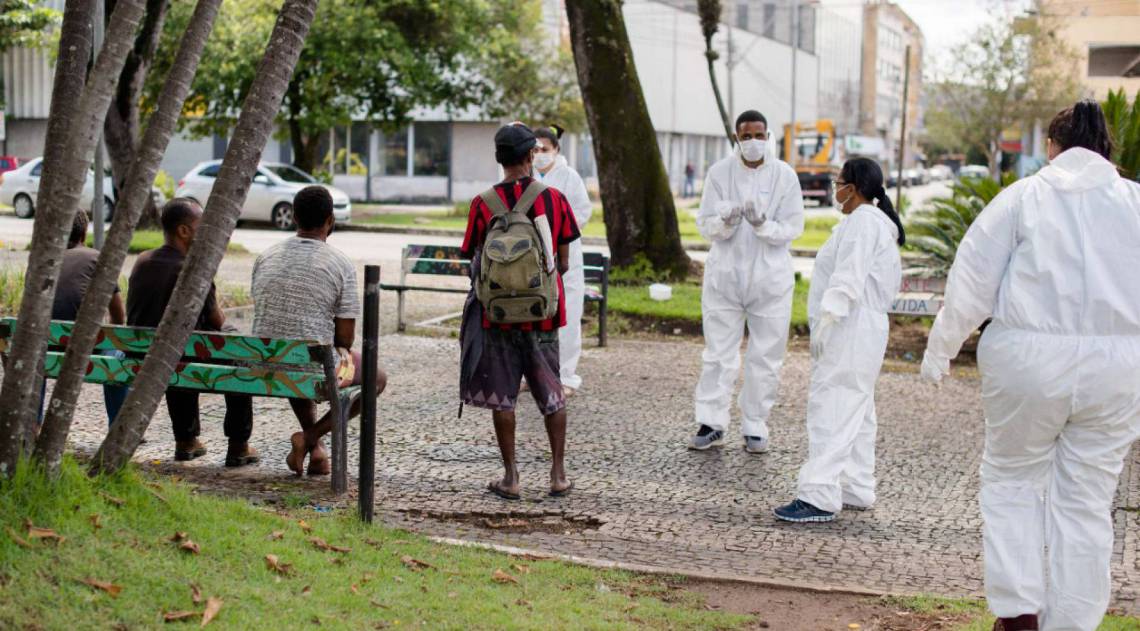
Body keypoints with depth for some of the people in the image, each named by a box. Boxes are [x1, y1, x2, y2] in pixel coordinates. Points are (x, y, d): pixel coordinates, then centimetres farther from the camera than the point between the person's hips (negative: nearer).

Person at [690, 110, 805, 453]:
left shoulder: (784, 175, -4)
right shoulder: (719, 172, -3)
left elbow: (792, 228, -6)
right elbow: (705, 224, -2)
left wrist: (762, 224, -24)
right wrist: (726, 222, -24)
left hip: (770, 277, 0)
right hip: (725, 273, 0)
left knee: (765, 357, 6)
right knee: (718, 353, 6)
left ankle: (755, 427, 17)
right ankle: (712, 423, 14)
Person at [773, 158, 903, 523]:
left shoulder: (862, 221, -13)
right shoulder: (879, 223, 20)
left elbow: (849, 277, -24)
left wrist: (826, 319, -29)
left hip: (851, 330, -11)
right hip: (862, 329, 11)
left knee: (831, 407, -13)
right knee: (855, 411, 16)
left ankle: (820, 497, -16)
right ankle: (857, 490, 23)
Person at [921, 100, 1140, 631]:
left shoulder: (1023, 197, -1)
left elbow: (972, 281, -2)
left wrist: (940, 348, 7)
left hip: (1029, 358, -2)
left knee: (1012, 479, 15)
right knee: (1086, 500, 10)